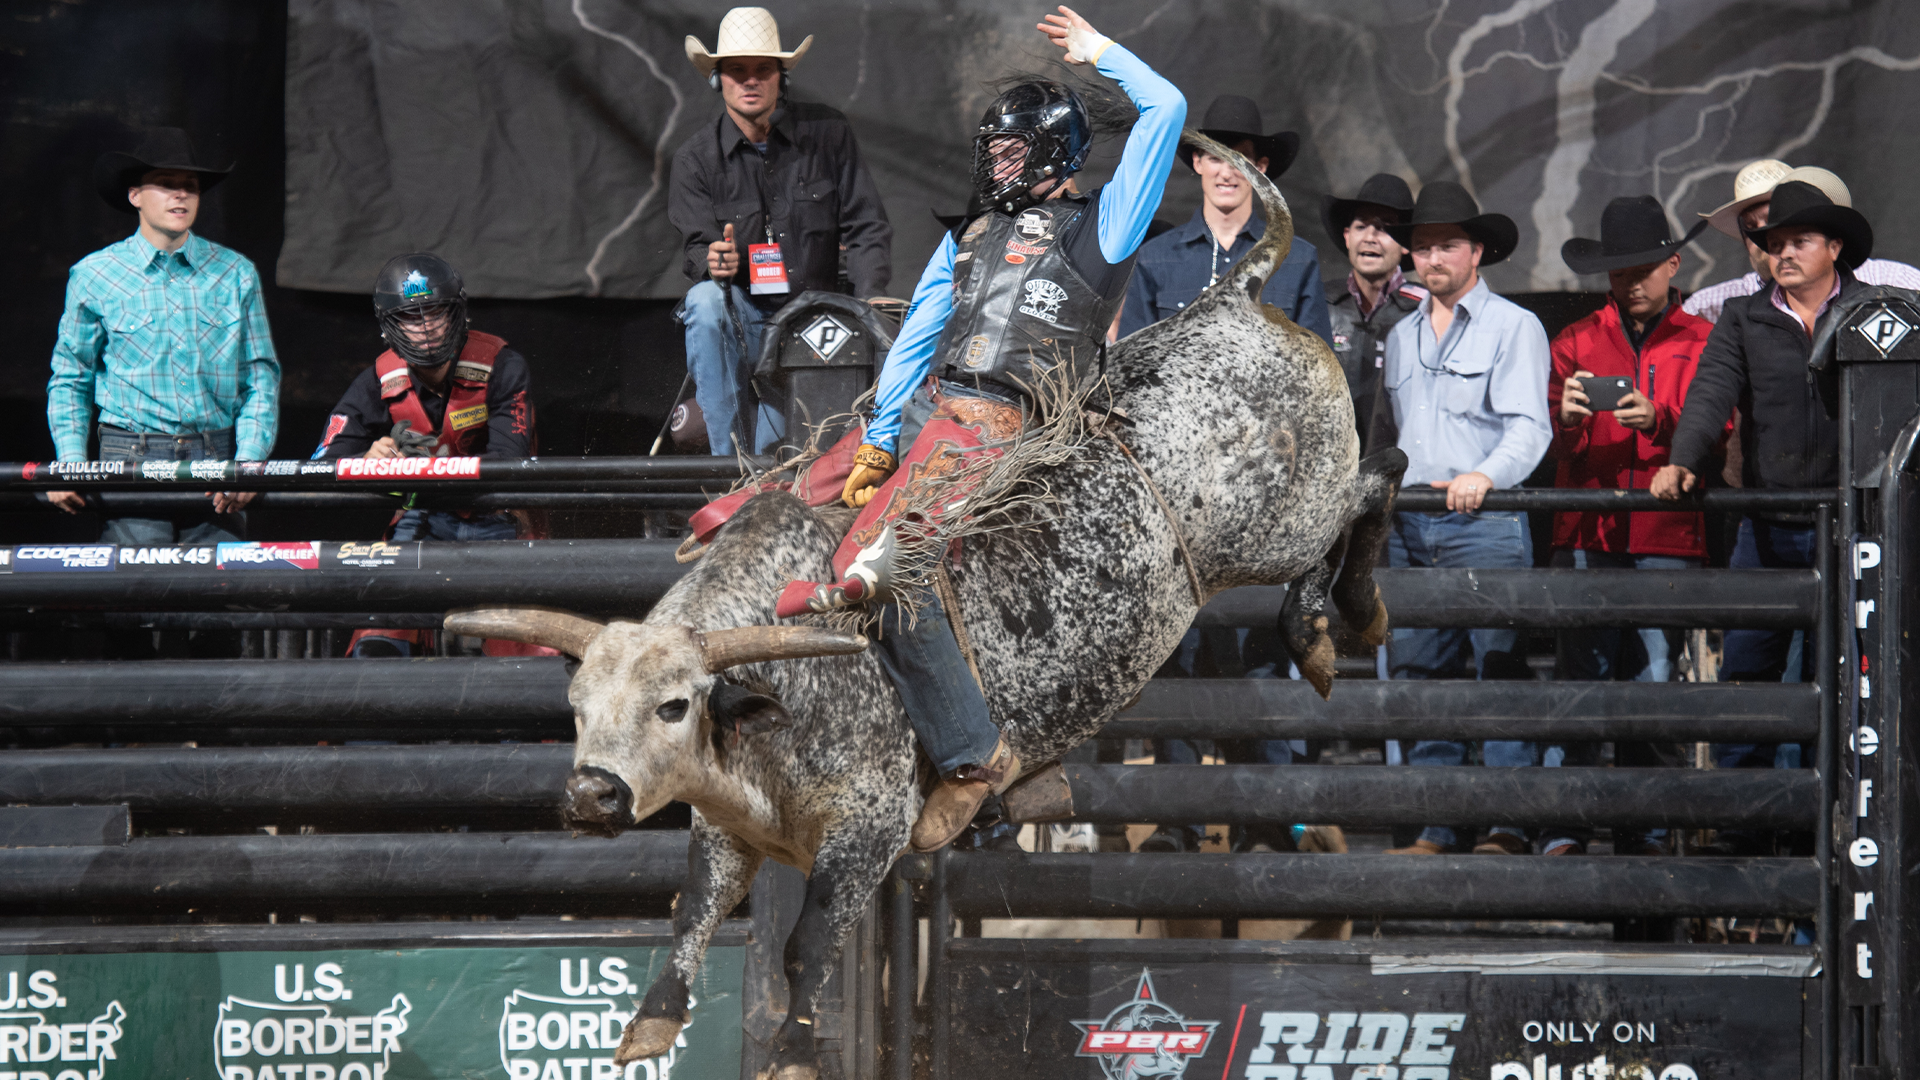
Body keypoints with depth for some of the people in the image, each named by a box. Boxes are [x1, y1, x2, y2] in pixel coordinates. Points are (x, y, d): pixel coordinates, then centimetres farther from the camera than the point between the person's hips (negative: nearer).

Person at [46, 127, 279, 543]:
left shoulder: (236, 274, 10)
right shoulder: (94, 276, 7)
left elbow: (259, 379, 11)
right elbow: (70, 380, 13)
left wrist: (248, 461, -4)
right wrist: (71, 461, -3)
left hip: (216, 461, 1)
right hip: (131, 461, -1)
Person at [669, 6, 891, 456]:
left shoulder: (828, 134, 2)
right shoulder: (696, 158, 2)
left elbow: (867, 226, 2)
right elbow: (697, 246, -5)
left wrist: (871, 298, -15)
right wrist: (714, 262, -31)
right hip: (741, 313, 0)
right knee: (705, 300, -35)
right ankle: (728, 457, -34)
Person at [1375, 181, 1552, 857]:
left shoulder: (1514, 327, 3)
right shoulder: (1401, 337, 21)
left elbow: (1529, 427, -7)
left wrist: (1485, 476, -24)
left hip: (1485, 525, -6)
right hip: (1409, 531, 6)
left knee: (1500, 673, -8)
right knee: (1418, 675, 3)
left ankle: (1510, 826, -9)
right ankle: (1435, 828, 5)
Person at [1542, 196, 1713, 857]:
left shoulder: (1701, 344, 13)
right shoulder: (1576, 343, 17)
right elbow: (1555, 448, 10)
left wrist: (1656, 421, -15)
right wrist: (1567, 418, -13)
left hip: (1668, 537, -1)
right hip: (1586, 536, 1)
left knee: (1653, 684, -4)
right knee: (1578, 679, -7)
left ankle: (1645, 830, 2)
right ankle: (1564, 831, -7)